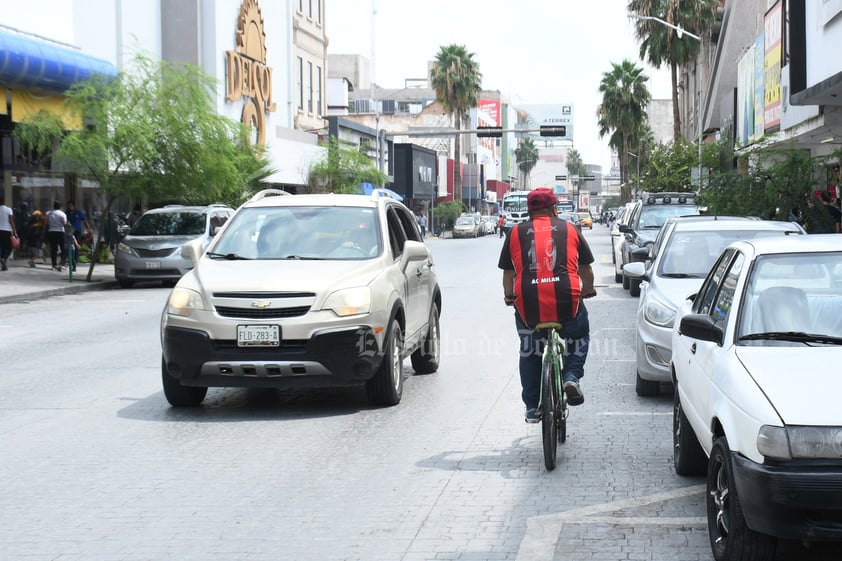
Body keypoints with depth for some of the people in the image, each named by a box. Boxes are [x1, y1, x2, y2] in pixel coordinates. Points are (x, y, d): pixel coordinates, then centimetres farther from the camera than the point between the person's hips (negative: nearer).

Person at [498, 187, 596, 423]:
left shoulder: (516, 233, 14)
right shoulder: (570, 229, 14)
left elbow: (507, 273, 19)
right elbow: (586, 269, 23)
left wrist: (509, 296, 36)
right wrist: (587, 290, 42)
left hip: (528, 305, 1)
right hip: (566, 301, -1)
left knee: (529, 352, 22)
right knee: (579, 338, 28)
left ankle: (532, 408, 21)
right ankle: (571, 376, 6)